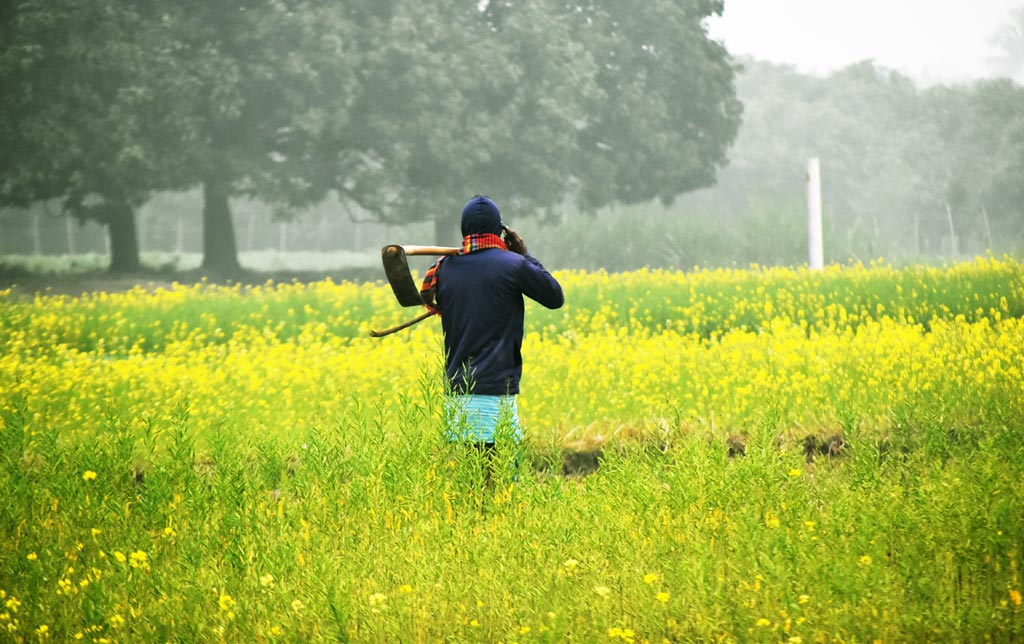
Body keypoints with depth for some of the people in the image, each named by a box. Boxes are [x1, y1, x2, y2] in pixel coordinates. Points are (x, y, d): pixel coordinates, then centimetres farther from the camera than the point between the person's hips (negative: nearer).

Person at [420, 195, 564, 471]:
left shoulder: (445, 268, 6)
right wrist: (524, 255, 11)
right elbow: (556, 297, 4)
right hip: (494, 391, -5)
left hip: (456, 389, 5)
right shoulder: (513, 265, -6)